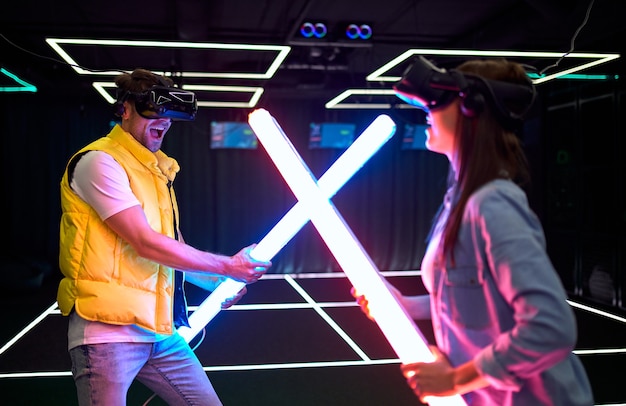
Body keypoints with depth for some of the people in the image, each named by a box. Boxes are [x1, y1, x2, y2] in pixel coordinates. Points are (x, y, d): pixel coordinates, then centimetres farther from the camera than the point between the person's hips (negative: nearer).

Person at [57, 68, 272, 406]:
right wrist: (228, 267, -12)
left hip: (160, 330, 8)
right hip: (108, 330, -8)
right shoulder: (99, 161, -10)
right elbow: (145, 243, -18)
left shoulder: (157, 170, 16)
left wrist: (217, 284, 10)